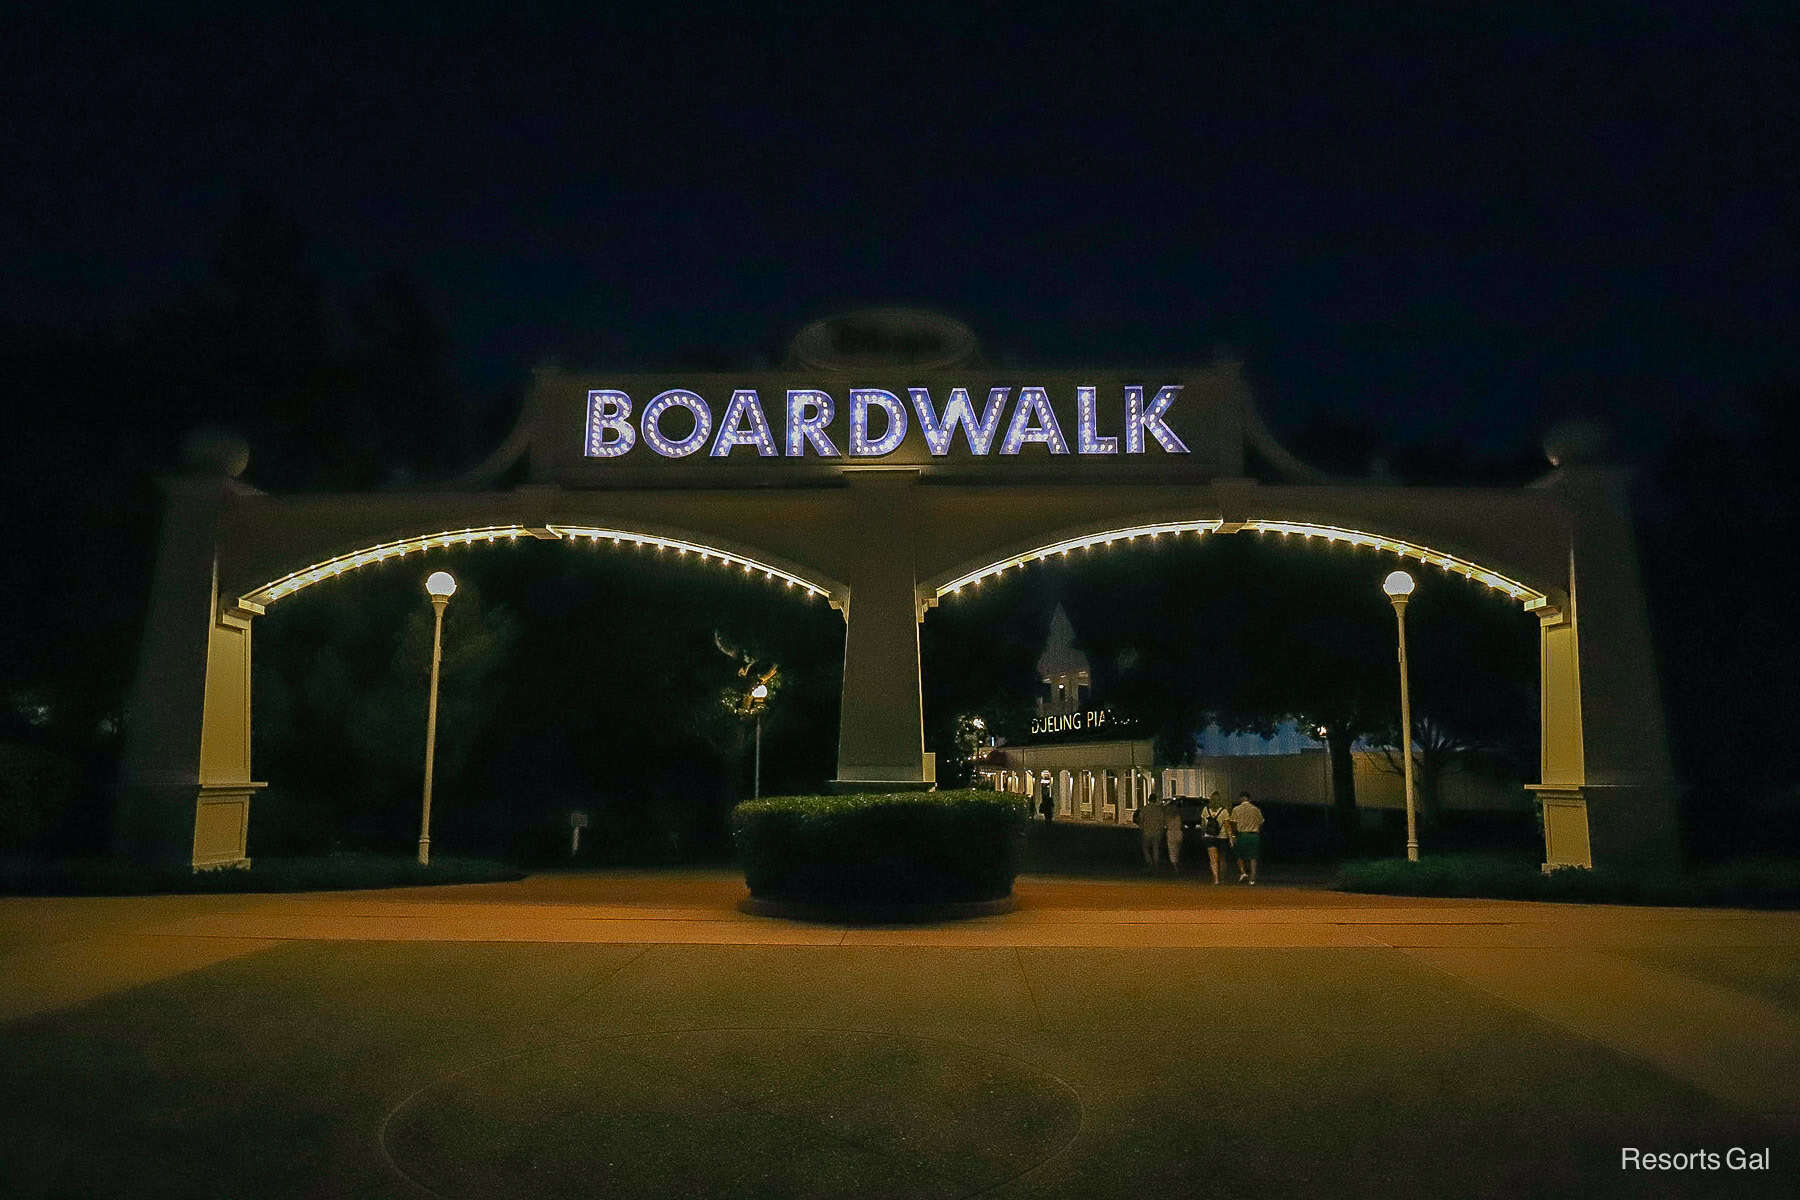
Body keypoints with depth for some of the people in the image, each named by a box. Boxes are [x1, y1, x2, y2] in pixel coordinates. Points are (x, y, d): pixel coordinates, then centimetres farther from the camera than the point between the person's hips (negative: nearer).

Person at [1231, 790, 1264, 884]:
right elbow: (1261, 824, 8)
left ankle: (1242, 872, -6)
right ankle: (1252, 879, -1)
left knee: (1240, 856, 14)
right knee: (1253, 857, 4)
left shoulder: (1236, 809, -1)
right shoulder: (1256, 809, 7)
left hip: (1242, 835, -2)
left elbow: (1233, 824, -2)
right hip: (1255, 836, 2)